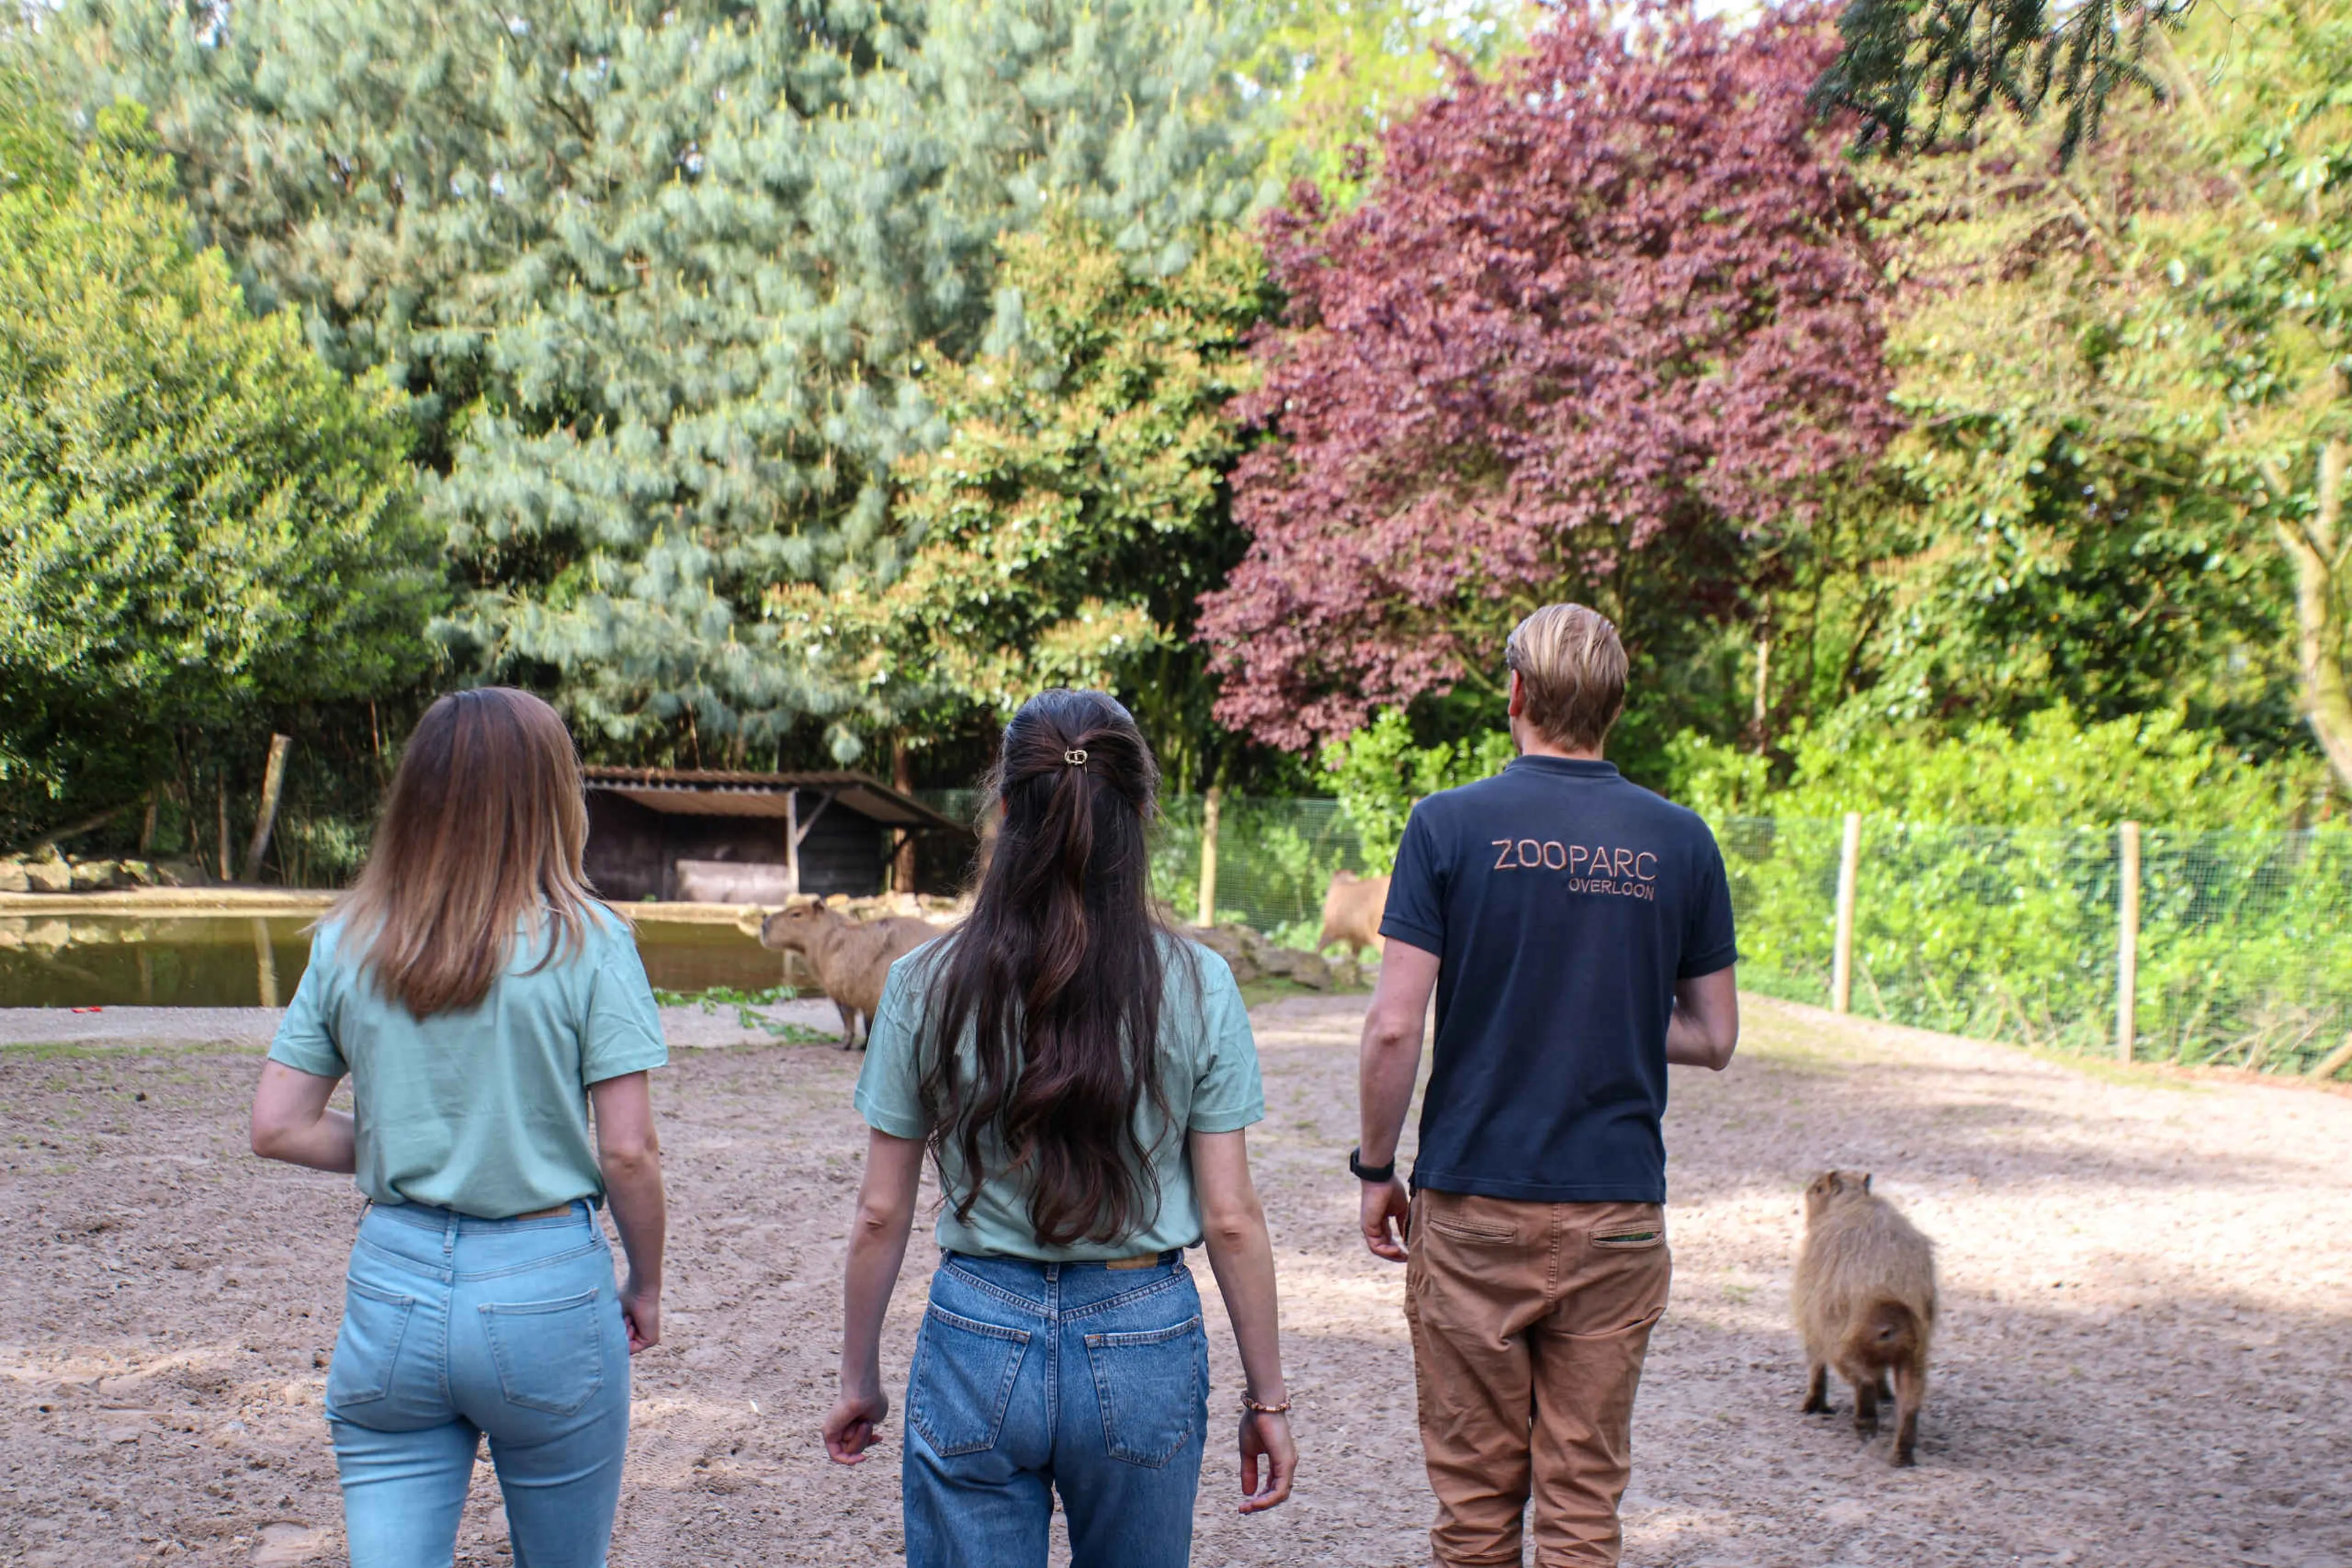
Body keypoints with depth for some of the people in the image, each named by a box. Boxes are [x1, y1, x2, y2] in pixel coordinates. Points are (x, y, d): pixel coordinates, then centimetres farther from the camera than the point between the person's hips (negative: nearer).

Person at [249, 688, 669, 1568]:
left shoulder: (346, 943, 2)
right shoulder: (584, 942, -9)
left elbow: (278, 1129, 3)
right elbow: (629, 1153, -9)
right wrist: (646, 1284, 5)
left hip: (391, 1288, 3)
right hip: (544, 1294, -2)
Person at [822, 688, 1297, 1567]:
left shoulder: (926, 985, -7)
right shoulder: (1196, 986, -8)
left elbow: (881, 1215, -1)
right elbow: (1231, 1220, -6)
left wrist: (859, 1380, 12)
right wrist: (1267, 1397, 5)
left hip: (977, 1341, 0)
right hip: (1143, 1347, 0)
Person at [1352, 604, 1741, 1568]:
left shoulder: (1450, 824, -5)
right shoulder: (1680, 841, 3)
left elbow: (1394, 1028, -9)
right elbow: (1714, 1038, 7)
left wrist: (1376, 1171, 3)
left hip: (1473, 1207, -2)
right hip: (1617, 1210, 2)